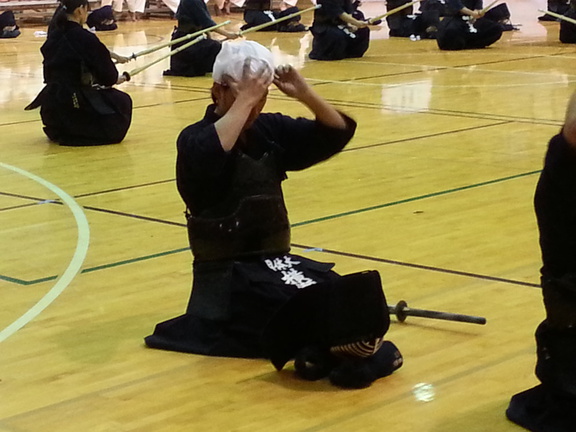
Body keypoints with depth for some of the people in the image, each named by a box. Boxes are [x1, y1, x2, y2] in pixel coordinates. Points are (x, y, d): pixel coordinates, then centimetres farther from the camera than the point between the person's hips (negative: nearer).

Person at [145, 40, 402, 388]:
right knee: (300, 302, -33)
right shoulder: (195, 140, -11)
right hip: (227, 271, -6)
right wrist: (244, 100, -30)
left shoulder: (271, 130, 7)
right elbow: (211, 155, -37)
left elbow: (337, 133, 4)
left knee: (353, 295, -21)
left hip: (276, 259, 6)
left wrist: (305, 94, -11)